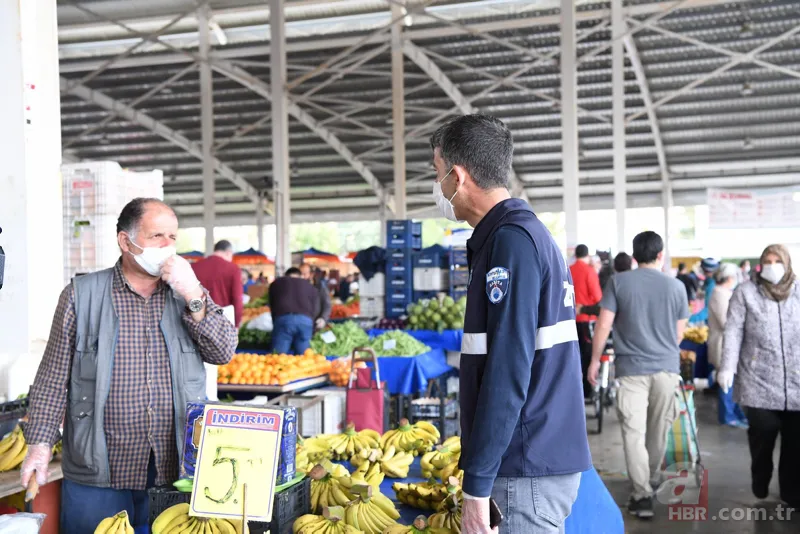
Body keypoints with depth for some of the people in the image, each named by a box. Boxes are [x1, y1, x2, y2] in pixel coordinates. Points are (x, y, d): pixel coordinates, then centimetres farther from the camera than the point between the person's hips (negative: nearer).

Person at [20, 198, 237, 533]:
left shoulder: (189, 293, 7)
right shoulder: (82, 295, 0)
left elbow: (224, 353, -3)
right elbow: (55, 376, 1)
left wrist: (194, 298, -14)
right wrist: (40, 443, -5)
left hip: (175, 471, 2)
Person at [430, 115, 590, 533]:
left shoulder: (511, 240, -16)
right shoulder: (529, 233, 13)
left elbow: (507, 372, -22)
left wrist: (477, 482, -19)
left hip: (529, 467, -9)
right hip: (543, 456, 9)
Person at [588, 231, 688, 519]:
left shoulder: (618, 282, -3)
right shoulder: (676, 286, 3)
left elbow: (603, 325, -5)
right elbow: (679, 333, 11)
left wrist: (595, 360, 6)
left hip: (631, 368, -2)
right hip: (667, 368, 3)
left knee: (634, 432, 0)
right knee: (658, 430, 17)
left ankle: (642, 494, -6)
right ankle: (651, 481, 34)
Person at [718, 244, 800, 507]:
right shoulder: (746, 292, 4)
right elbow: (733, 332, -2)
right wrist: (727, 367, -11)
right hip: (759, 381, -2)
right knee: (762, 435, -4)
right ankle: (760, 483, 22)